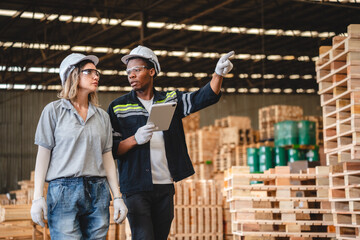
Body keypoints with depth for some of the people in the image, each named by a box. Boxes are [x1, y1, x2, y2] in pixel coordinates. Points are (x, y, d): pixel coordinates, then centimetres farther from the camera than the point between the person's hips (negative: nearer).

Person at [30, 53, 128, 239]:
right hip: (63, 189, -3)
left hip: (98, 192, 4)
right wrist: (38, 197, -5)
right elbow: (43, 154, 2)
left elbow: (107, 157, 14)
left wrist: (117, 197, 8)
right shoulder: (54, 110, 5)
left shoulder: (102, 116, 15)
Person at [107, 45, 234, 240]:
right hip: (136, 187, -3)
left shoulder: (170, 100, 11)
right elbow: (109, 149, -2)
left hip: (165, 187, 3)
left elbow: (205, 97, -2)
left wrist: (218, 74, -20)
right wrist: (135, 139, -20)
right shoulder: (118, 107, 4)